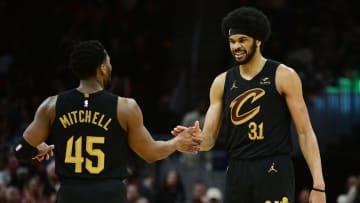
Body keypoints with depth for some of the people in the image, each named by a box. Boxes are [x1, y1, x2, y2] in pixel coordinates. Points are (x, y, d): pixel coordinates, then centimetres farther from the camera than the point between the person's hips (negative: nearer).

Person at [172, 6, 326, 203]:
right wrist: (197, 139, -16)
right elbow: (209, 139, 10)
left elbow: (305, 133, -3)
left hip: (274, 172, -5)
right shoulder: (222, 82, 11)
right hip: (237, 172, 5)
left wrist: (318, 185, -11)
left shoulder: (283, 76, -2)